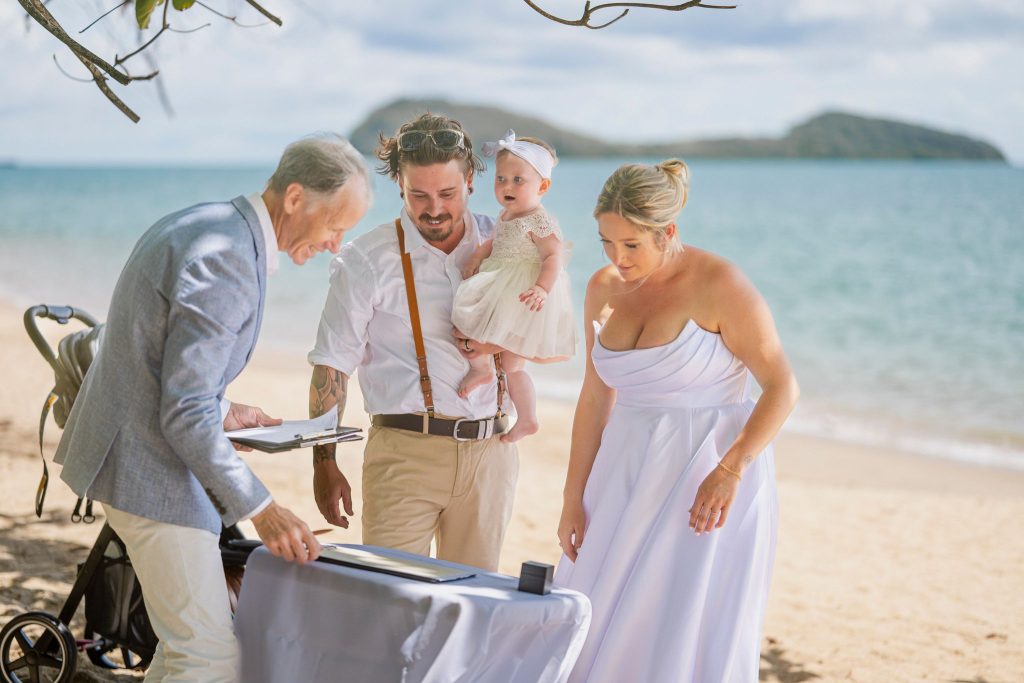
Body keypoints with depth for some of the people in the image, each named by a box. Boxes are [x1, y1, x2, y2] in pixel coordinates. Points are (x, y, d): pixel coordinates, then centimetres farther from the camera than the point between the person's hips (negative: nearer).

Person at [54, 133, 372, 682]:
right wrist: (260, 509, -21)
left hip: (130, 449, 11)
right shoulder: (225, 260, -23)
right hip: (152, 469, -11)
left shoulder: (200, 224, 10)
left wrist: (220, 410, 13)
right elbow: (184, 412, -25)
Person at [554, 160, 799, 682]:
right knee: (600, 632, 6)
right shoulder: (604, 289, 4)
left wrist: (730, 471, -25)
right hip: (630, 474, 6)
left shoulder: (718, 285, -14)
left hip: (712, 469, -6)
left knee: (689, 639, -4)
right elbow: (595, 397, 10)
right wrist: (575, 498, 8)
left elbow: (781, 387, -13)